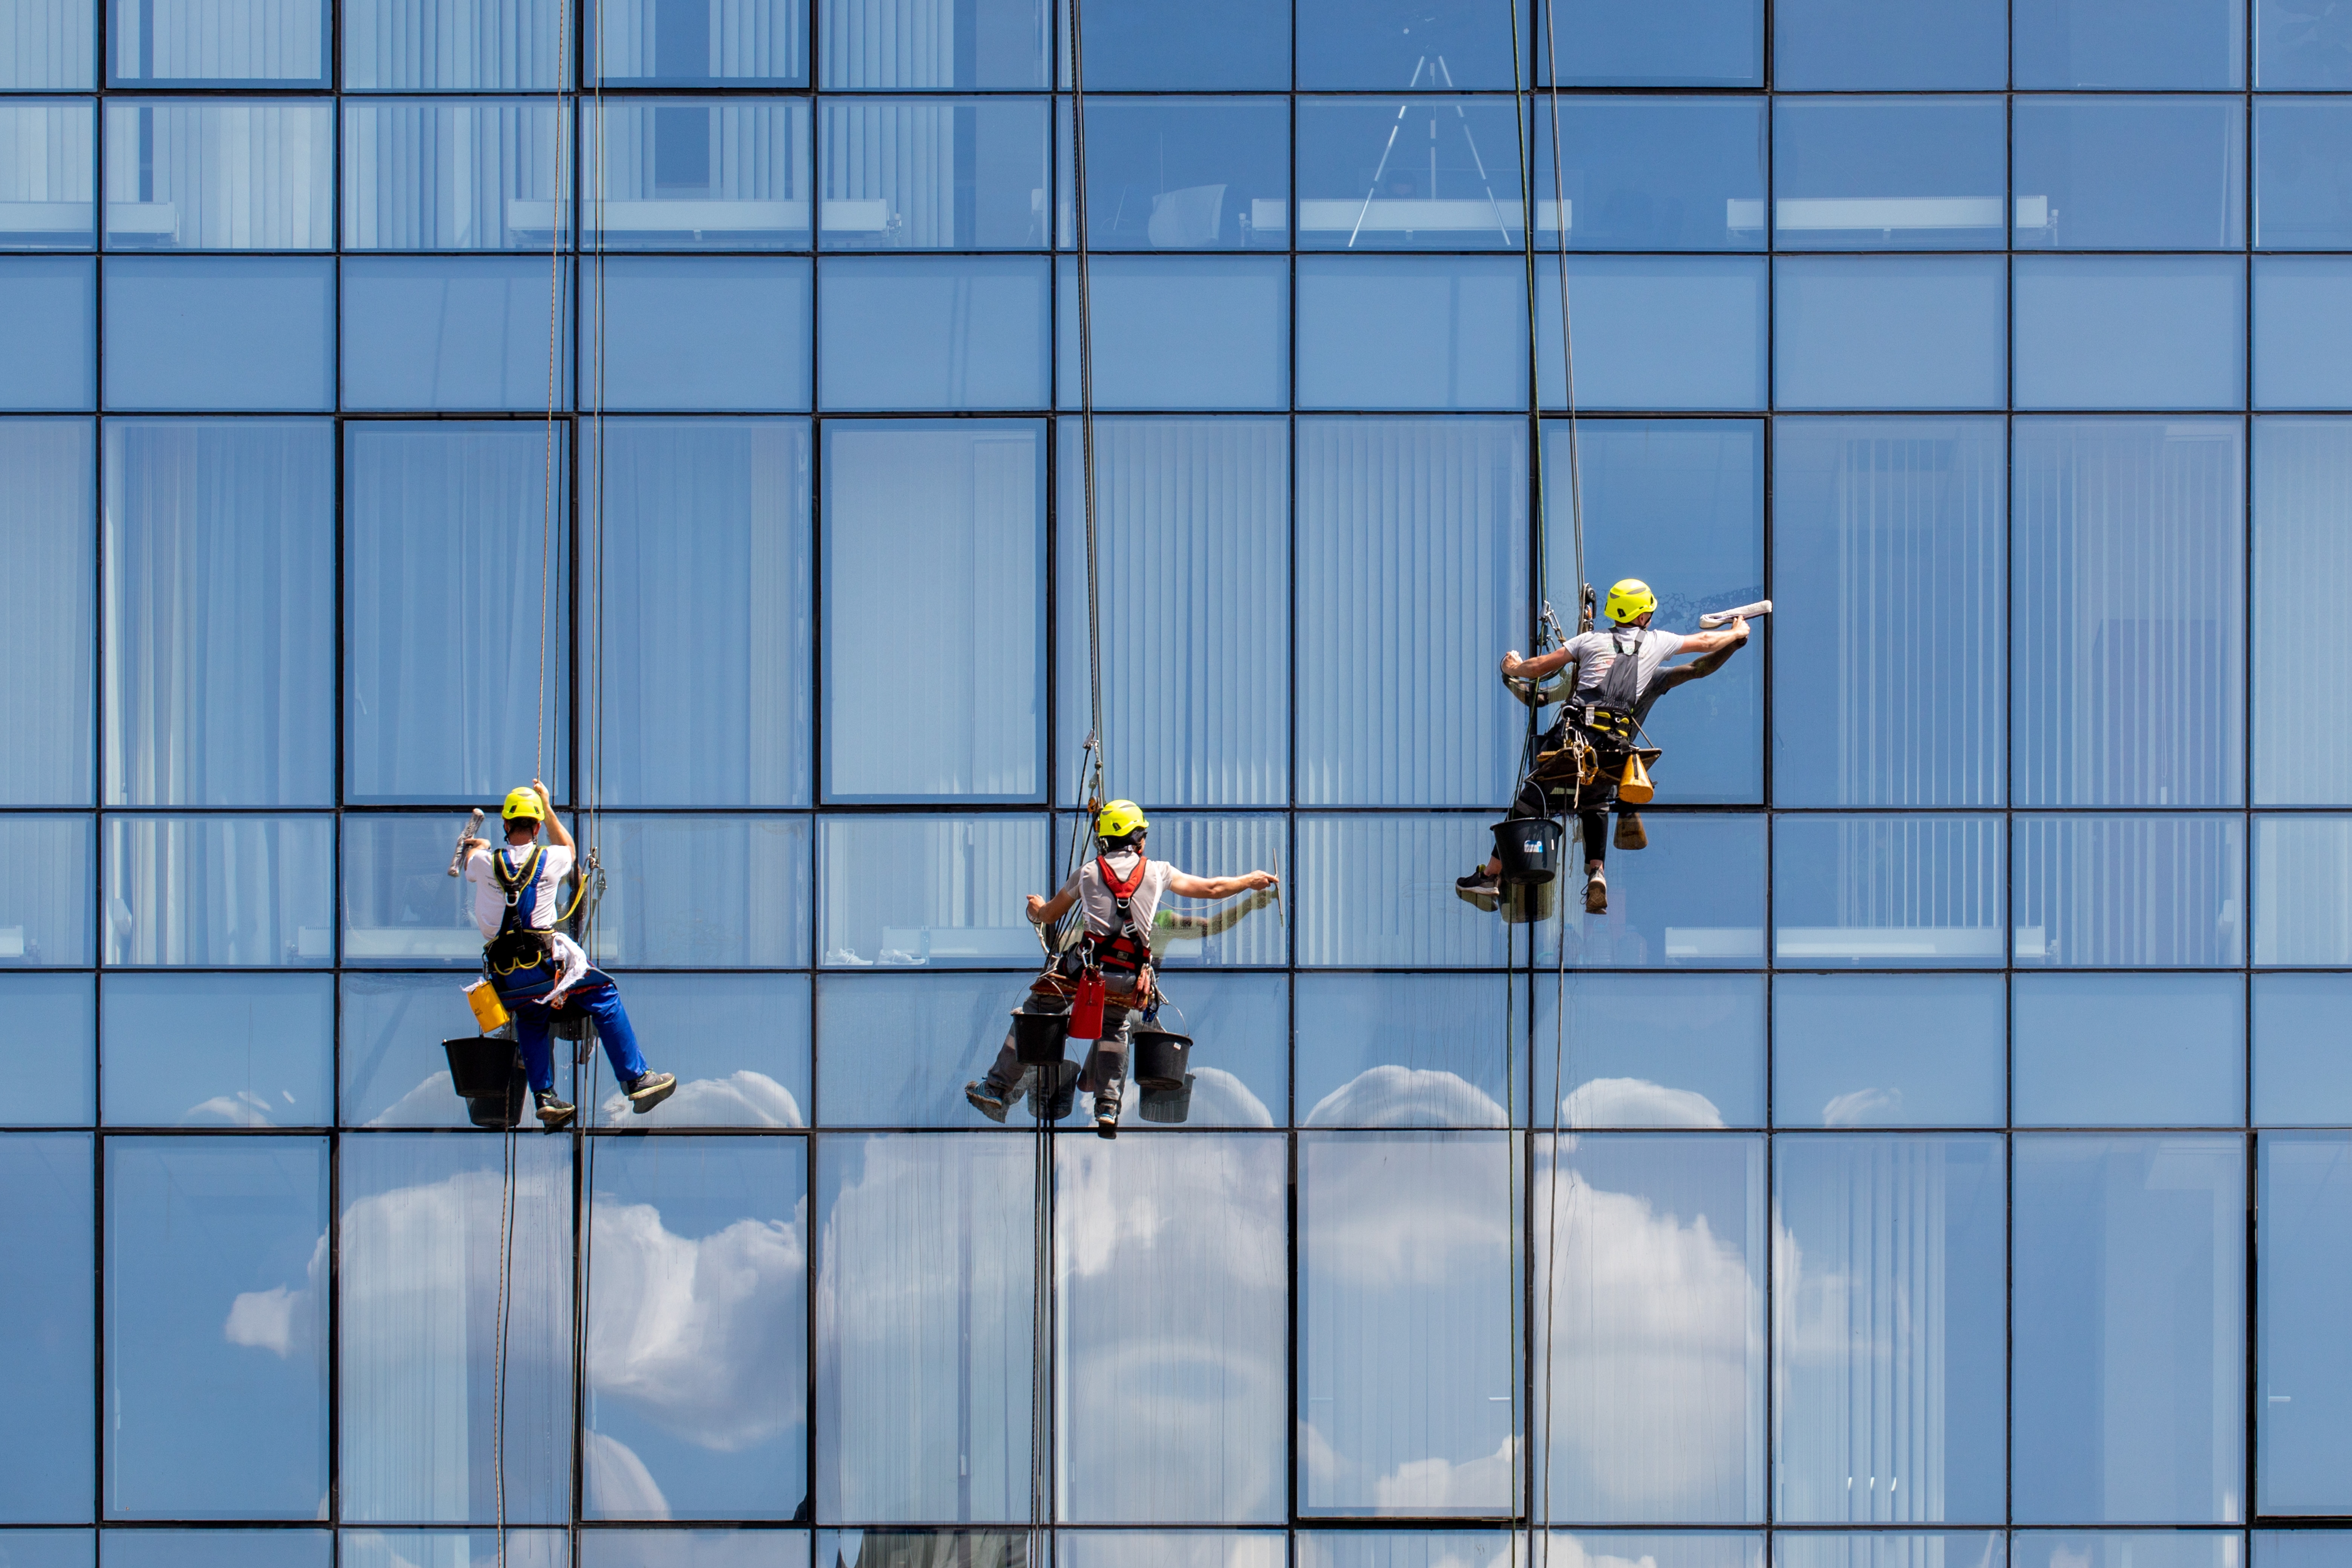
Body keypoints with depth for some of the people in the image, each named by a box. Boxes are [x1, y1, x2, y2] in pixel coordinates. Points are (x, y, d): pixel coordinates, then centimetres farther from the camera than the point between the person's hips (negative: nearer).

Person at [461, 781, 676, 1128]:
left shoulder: (486, 863, 3)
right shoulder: (549, 859, 0)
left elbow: (469, 862, 31)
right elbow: (570, 848, 28)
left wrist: (479, 846, 54)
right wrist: (546, 806, 37)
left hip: (505, 979, 3)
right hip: (545, 966, -3)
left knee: (531, 1020, 29)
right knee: (605, 997, 13)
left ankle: (544, 1097, 16)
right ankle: (637, 1080, 7)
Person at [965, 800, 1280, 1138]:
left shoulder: (1088, 873, 12)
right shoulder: (1158, 872, 13)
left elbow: (1049, 916, 26)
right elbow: (1212, 888, 23)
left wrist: (1038, 908, 51)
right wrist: (1251, 880, 41)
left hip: (1085, 969, -2)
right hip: (1129, 980, 2)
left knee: (1032, 1014, 12)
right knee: (1114, 1030, 25)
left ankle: (997, 1090, 9)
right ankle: (1108, 1107, 11)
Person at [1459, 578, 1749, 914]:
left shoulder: (1590, 640, 12)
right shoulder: (1656, 643, 15)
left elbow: (1538, 668, 16)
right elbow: (1706, 642, 30)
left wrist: (1514, 668, 38)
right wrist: (1738, 632, 49)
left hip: (1573, 735, -2)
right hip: (1614, 749, 2)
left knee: (1530, 803, 5)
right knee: (1595, 805, 26)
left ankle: (1491, 875, 8)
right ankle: (1596, 874, 8)